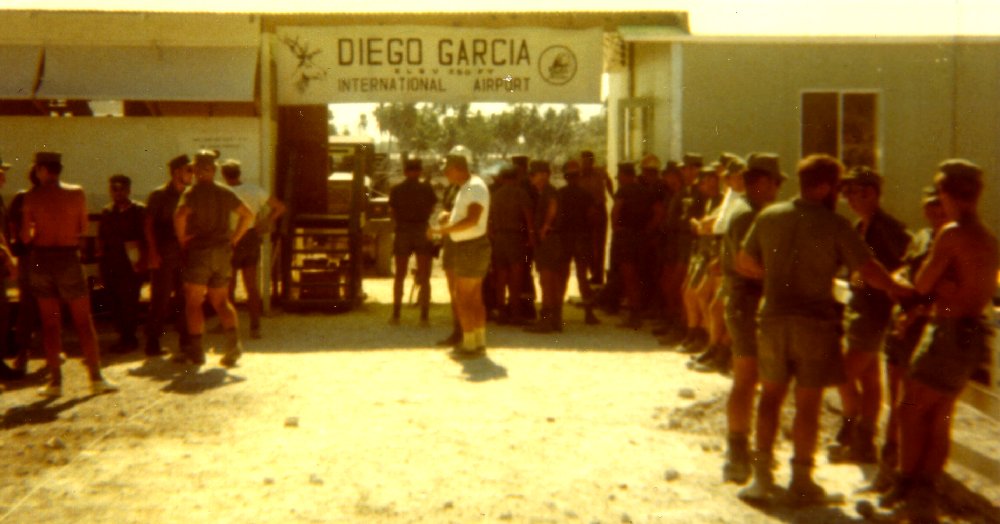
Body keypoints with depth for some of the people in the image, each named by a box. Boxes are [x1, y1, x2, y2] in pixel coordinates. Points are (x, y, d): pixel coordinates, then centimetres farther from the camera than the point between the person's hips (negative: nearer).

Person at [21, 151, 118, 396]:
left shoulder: (32, 196, -4)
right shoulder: (77, 192, -3)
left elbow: (25, 236, -4)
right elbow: (83, 228, 3)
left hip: (41, 259, 0)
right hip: (68, 258, 0)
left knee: (50, 322, 8)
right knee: (84, 320, 5)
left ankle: (55, 380, 8)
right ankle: (96, 378, 3)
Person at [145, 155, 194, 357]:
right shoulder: (159, 195, -3)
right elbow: (148, 224, -6)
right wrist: (153, 253, -14)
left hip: (183, 256, 5)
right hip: (163, 257, -5)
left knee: (184, 299, 6)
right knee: (160, 300, -2)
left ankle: (185, 342, 14)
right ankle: (153, 344, 4)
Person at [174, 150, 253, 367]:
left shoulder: (192, 192, -9)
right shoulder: (226, 192, 8)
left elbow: (180, 215, -25)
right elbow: (248, 214, 9)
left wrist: (182, 240, -11)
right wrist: (234, 239, 11)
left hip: (199, 251, -5)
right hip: (222, 252, 5)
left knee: (193, 302, 2)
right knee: (221, 301, 13)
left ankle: (196, 350, 1)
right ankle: (233, 342, -3)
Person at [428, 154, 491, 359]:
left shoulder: (475, 187, -19)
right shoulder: (465, 187, 14)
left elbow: (472, 219, -31)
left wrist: (443, 229, -30)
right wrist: (449, 216, 8)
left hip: (471, 248, -10)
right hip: (465, 247, 10)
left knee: (462, 299, -6)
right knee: (474, 299, 15)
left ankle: (469, 345, -1)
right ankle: (479, 342, 22)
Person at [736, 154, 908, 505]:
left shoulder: (769, 217, 2)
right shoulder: (834, 225, -10)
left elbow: (745, 260, 11)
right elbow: (868, 270, -12)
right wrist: (900, 291, 3)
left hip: (773, 318, 4)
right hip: (815, 322, -3)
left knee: (770, 395, 15)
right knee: (808, 402, 5)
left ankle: (762, 475, 16)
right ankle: (801, 482, 12)